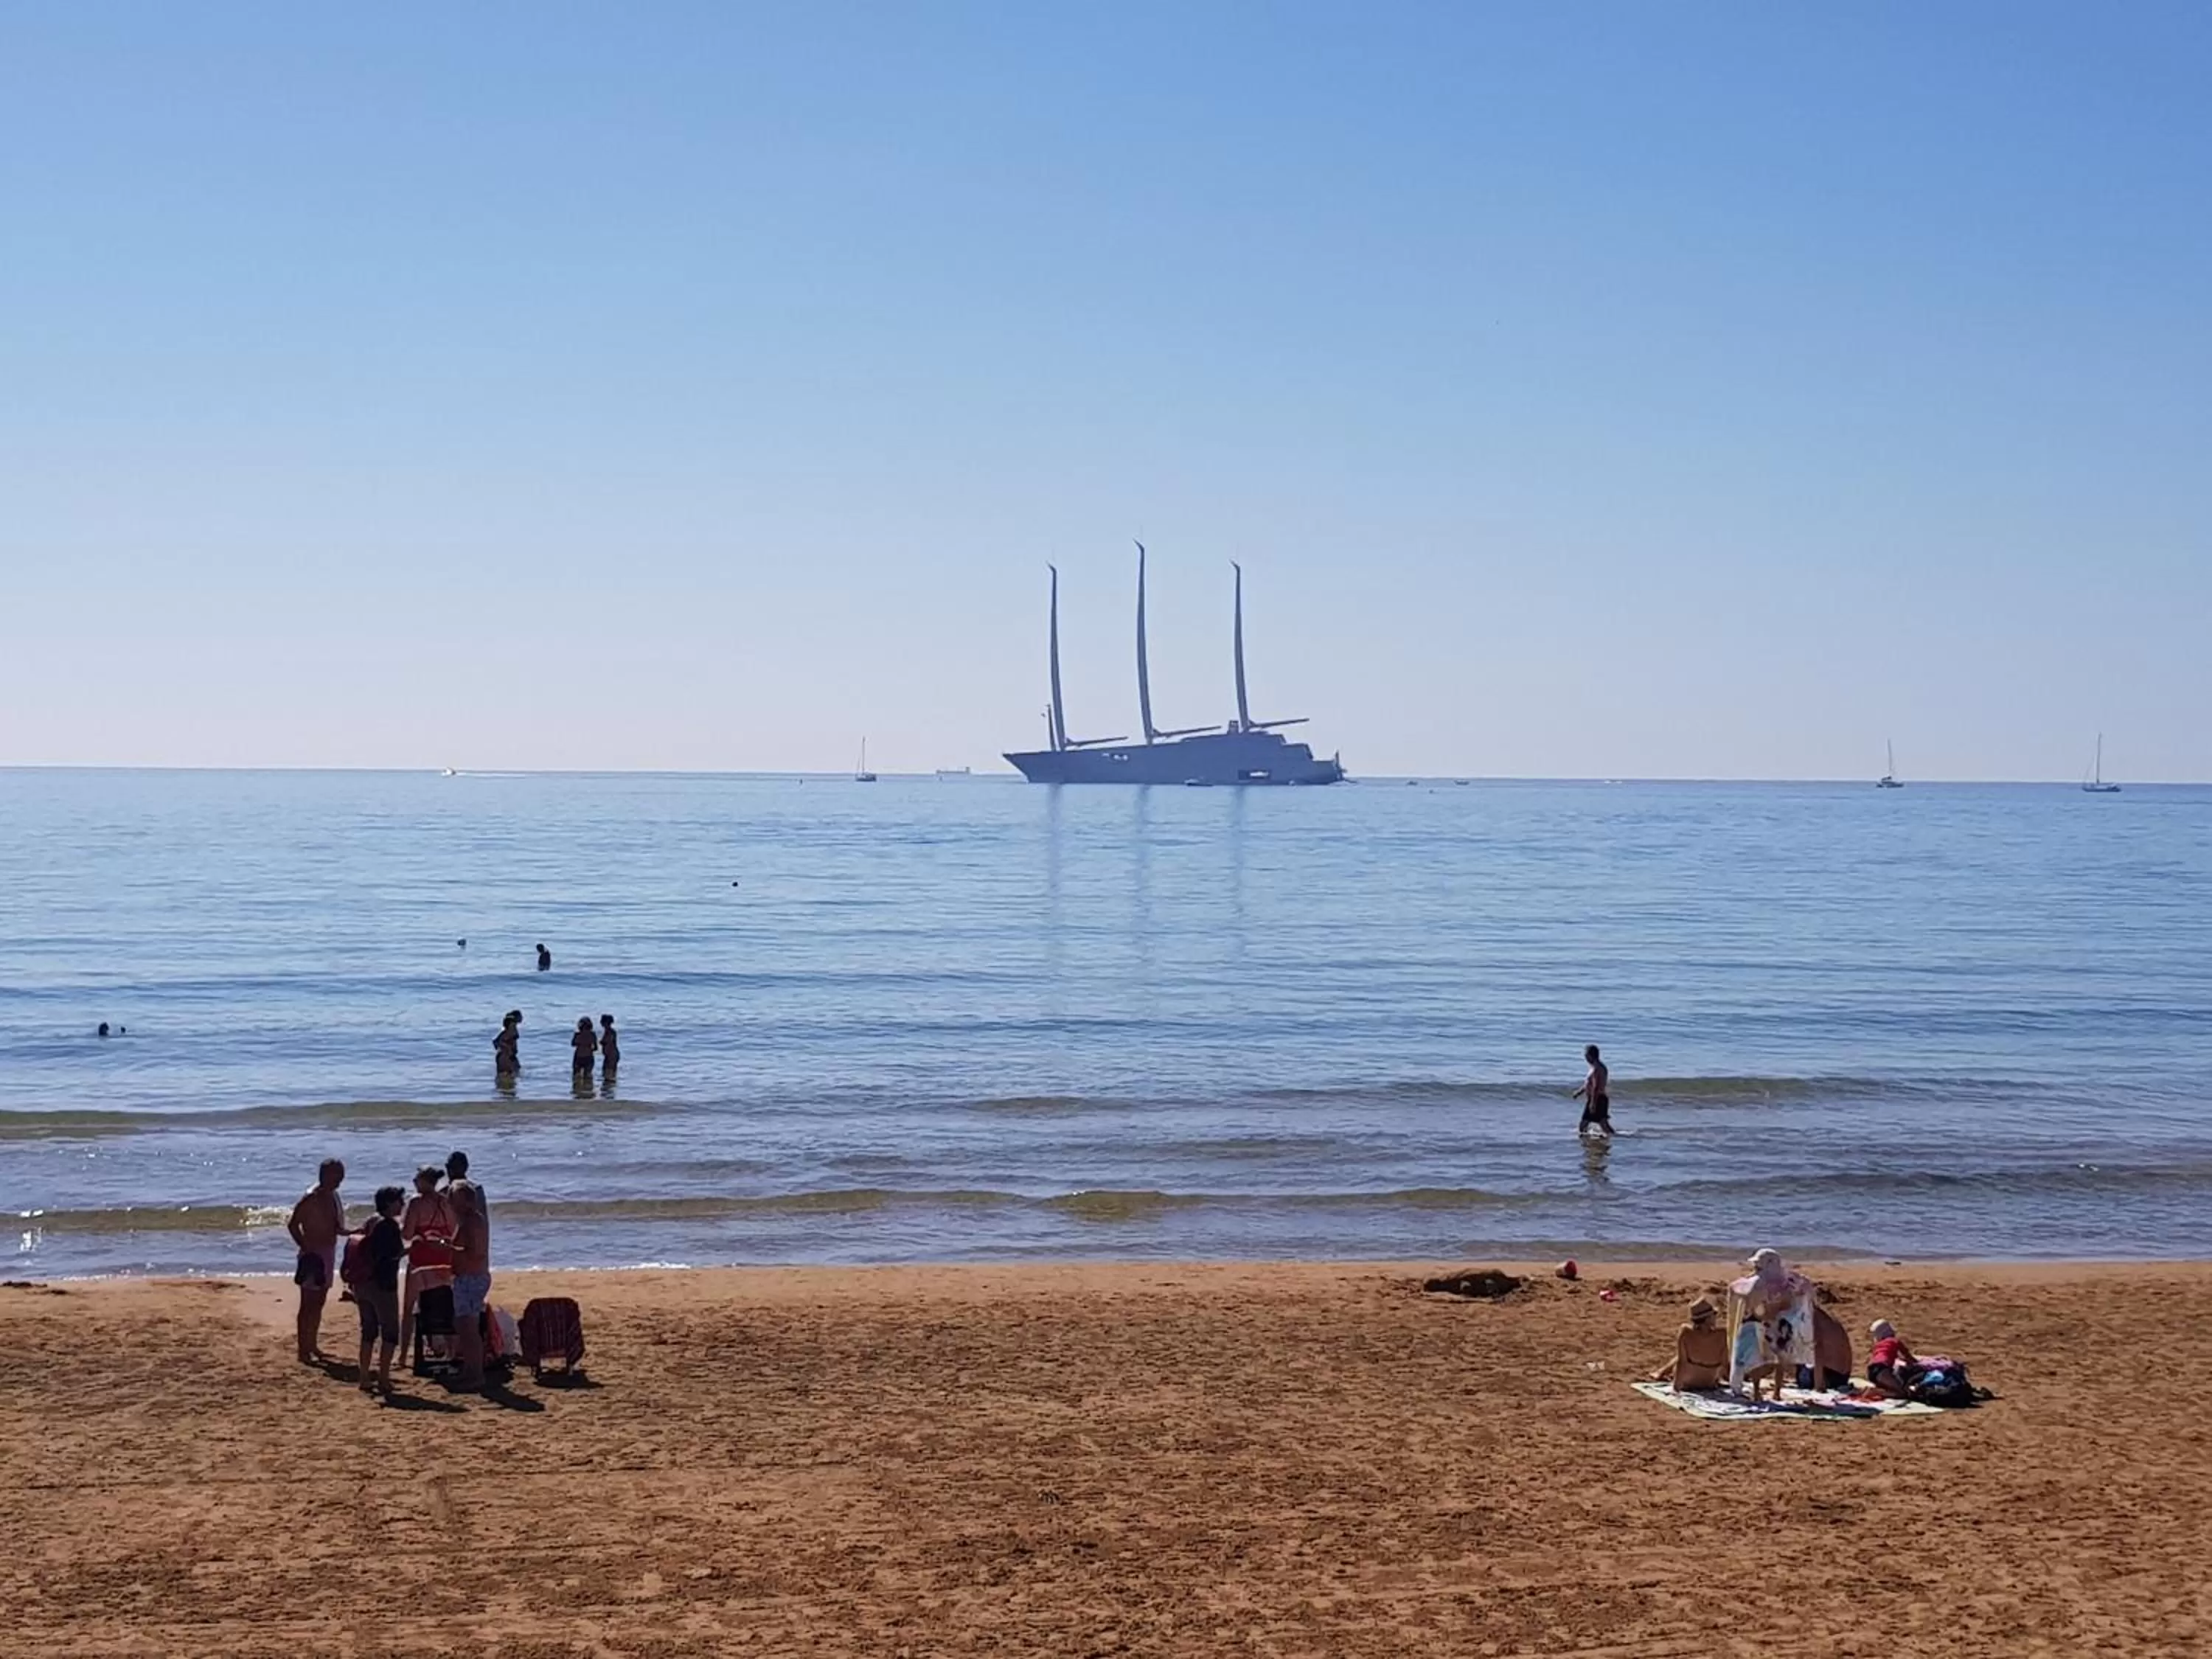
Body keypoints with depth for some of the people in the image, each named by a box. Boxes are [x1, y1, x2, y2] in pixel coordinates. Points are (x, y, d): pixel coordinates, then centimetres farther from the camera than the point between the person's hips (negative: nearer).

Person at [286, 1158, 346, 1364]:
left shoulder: (332, 1197, 11)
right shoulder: (311, 1198, -15)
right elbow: (292, 1225, -16)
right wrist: (305, 1248, -18)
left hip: (328, 1253, 9)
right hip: (314, 1254, -9)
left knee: (319, 1303, 16)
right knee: (308, 1304, -5)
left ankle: (313, 1345, 26)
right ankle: (304, 1350, -2)